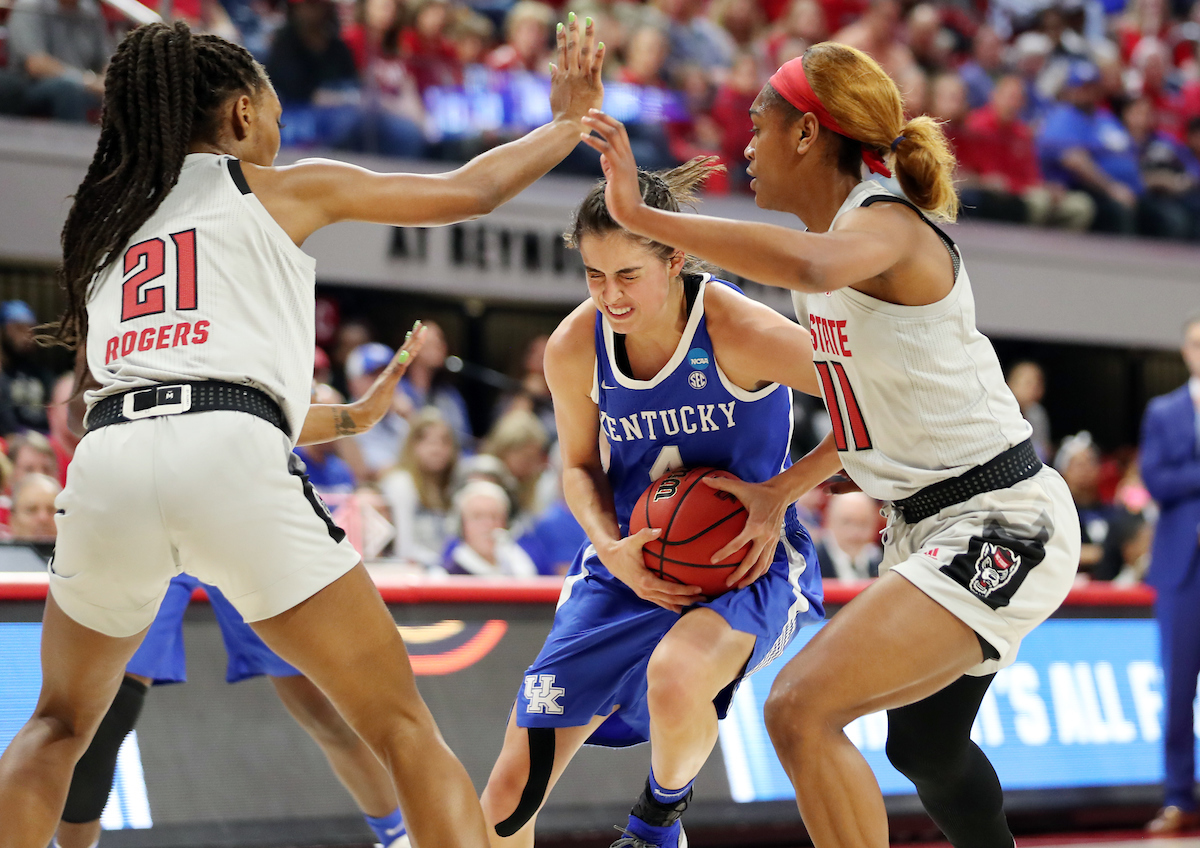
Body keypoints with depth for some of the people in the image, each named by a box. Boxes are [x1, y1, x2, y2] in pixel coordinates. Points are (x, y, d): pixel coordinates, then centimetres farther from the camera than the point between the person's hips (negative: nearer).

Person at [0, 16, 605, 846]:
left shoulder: (103, 221, 28)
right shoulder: (281, 188, 18)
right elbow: (465, 193, 22)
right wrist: (570, 120, 37)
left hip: (106, 465, 4)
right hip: (229, 457, -4)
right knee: (402, 725, 5)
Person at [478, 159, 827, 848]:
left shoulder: (737, 332, -22)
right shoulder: (574, 348, -8)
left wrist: (778, 496, -18)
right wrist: (610, 547, -11)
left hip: (747, 563, -4)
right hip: (631, 566, 4)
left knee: (675, 679, -39)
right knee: (511, 792, -3)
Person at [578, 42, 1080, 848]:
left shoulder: (885, 224, -19)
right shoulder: (841, 236, 10)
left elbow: (813, 265, -46)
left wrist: (641, 214, -43)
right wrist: (782, 490, 20)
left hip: (1000, 524, -11)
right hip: (931, 523, 11)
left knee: (800, 708, -24)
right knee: (922, 745, 29)